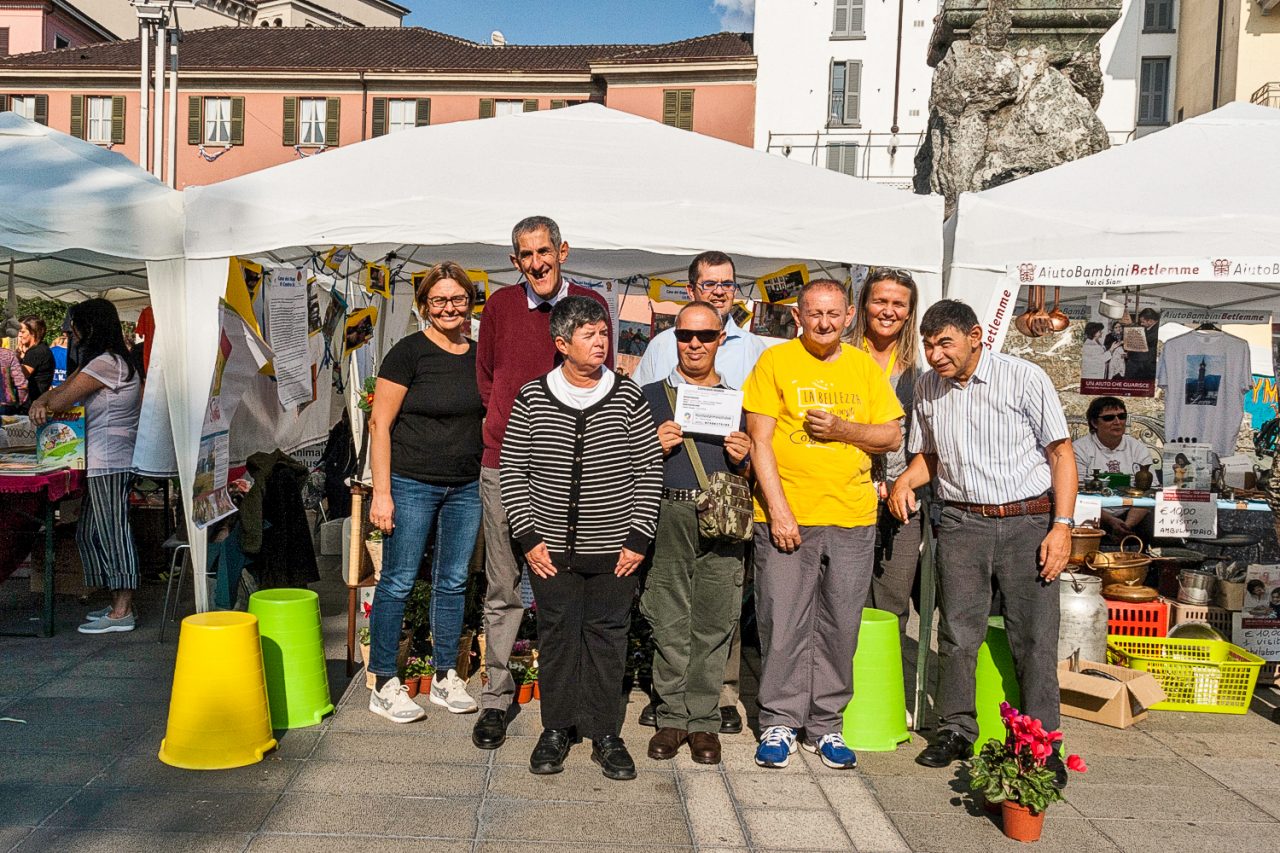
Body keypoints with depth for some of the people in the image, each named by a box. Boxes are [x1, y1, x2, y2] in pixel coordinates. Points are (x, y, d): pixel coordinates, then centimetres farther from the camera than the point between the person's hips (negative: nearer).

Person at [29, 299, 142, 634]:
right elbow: (61, 390, 15)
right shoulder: (100, 362, 20)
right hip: (101, 462, 11)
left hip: (109, 464, -11)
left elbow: (62, 399, -16)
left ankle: (122, 612, 1)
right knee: (90, 533, 15)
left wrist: (45, 403, 7)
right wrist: (40, 402, -6)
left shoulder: (107, 363, -15)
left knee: (111, 532, -6)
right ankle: (120, 604, 20)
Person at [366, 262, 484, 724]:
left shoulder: (480, 356, 7)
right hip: (411, 484, -5)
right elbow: (380, 423, -8)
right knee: (398, 581, 1)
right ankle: (384, 685, 13)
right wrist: (381, 492, -13)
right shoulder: (409, 353, -7)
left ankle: (445, 678, 24)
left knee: (454, 582, 11)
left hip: (466, 486, 5)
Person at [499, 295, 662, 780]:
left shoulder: (627, 397, -1)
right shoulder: (533, 398, -1)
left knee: (607, 637, 7)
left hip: (614, 548, 0)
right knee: (557, 635, 9)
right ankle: (557, 729, 24)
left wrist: (638, 539, -4)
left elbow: (650, 470, 1)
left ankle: (605, 734, 20)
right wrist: (528, 537, -4)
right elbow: (512, 470, 2)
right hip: (552, 548, 0)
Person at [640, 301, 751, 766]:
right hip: (666, 518, -1)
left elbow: (751, 476, 18)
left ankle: (703, 720, 14)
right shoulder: (651, 396, 11)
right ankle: (673, 717, 15)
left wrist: (743, 457, -3)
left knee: (714, 623, 2)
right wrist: (655, 447, -9)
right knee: (669, 624, 2)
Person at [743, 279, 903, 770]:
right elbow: (759, 441, -4)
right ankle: (779, 723, 16)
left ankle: (826, 725, 22)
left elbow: (893, 437, 10)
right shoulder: (775, 361, 0)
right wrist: (778, 510, -12)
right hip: (786, 516, -3)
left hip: (852, 518, 3)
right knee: (783, 624, 0)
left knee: (840, 627, 9)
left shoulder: (865, 367, 10)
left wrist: (841, 427, -9)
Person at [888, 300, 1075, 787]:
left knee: (1034, 638, -1)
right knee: (957, 633, 5)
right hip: (961, 524, 3)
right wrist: (905, 481, 0)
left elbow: (1061, 452, -3)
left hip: (1028, 522, -3)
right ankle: (955, 732, 20)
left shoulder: (1024, 378, -5)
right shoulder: (927, 389, 9)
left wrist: (1062, 526, -11)